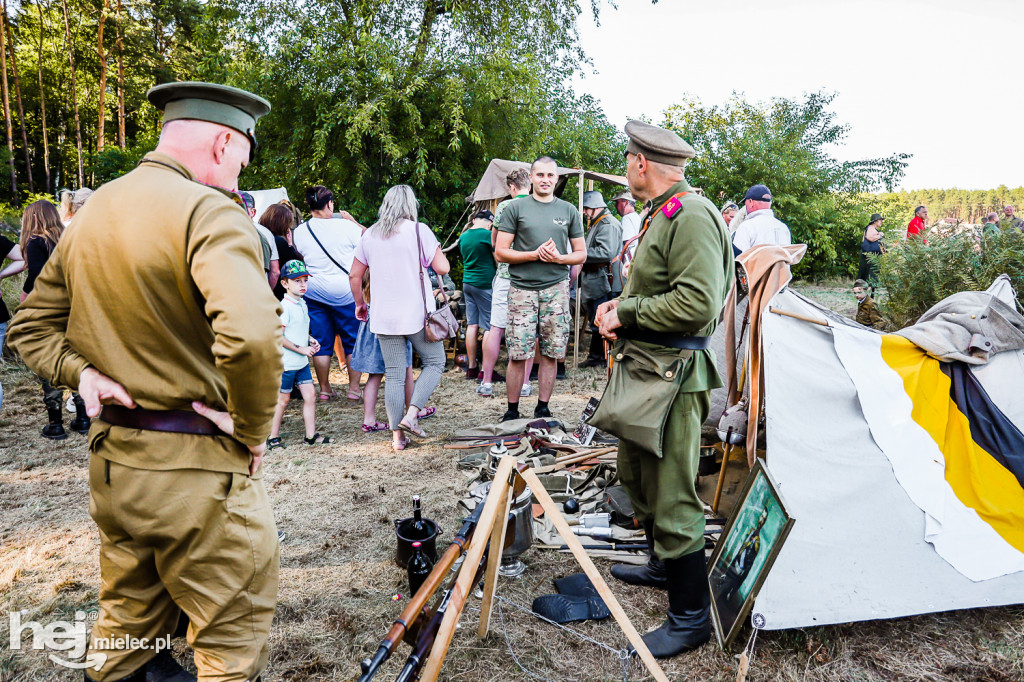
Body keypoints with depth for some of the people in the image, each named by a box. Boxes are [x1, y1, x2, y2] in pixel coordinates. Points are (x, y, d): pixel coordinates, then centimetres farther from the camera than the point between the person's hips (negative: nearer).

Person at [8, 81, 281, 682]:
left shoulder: (91, 213, 9)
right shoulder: (209, 211, -19)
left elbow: (32, 327, 16)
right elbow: (251, 338, -34)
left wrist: (82, 370, 1)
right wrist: (253, 428, -19)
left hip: (110, 459, 8)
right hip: (197, 471, -8)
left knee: (128, 617, 27)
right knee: (234, 632, 9)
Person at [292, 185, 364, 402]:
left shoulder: (300, 231, -1)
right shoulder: (347, 226, -11)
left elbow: (301, 257, 12)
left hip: (314, 292, 3)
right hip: (345, 292, -2)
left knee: (321, 343, 11)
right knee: (353, 341, 10)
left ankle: (324, 389, 18)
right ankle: (354, 389, 13)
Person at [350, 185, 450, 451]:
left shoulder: (369, 235, 8)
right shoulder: (418, 230, -5)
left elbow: (354, 275, 11)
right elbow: (442, 268, -9)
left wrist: (359, 304, 25)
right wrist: (436, 250, 11)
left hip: (384, 317, 4)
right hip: (417, 313, -4)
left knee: (393, 374, 7)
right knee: (435, 362, 12)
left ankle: (397, 436, 9)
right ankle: (411, 414, -3)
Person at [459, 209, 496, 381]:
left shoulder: (463, 236, 10)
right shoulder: (488, 235, -11)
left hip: (467, 282, 7)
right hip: (485, 283, -7)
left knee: (472, 325, 9)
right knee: (489, 327, -3)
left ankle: (471, 368, 13)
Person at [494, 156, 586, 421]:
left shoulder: (568, 210, 13)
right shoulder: (516, 208, 6)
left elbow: (581, 254, 15)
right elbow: (500, 252, 1)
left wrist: (559, 258, -6)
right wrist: (535, 254, -10)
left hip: (556, 288, 2)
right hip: (522, 288, -2)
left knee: (551, 353, 5)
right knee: (518, 355, -3)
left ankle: (543, 408, 17)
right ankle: (512, 411, 9)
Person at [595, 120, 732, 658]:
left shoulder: (692, 216, -17)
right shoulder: (658, 215, 16)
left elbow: (697, 303, -27)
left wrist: (628, 314, -16)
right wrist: (621, 304, 7)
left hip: (671, 377, -11)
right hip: (643, 368, 11)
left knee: (672, 497, -2)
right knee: (636, 474, 23)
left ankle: (691, 617, 14)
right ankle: (663, 565, 43)